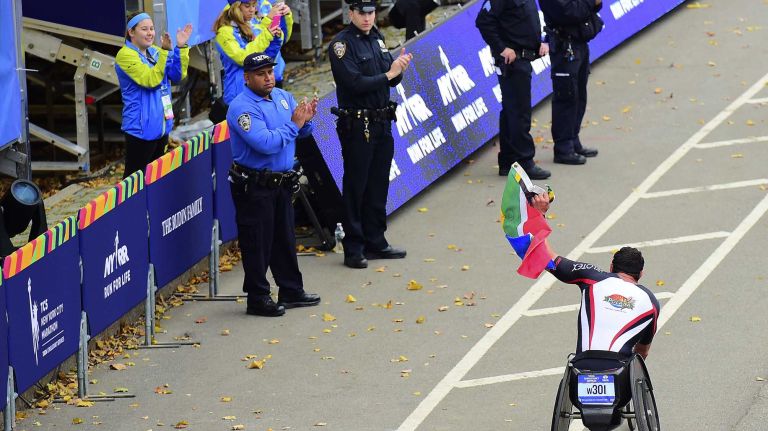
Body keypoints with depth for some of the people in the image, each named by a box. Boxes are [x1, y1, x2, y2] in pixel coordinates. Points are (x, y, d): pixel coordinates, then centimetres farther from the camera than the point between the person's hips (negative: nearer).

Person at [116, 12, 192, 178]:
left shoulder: (155, 51, 10)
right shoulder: (126, 55, -13)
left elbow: (177, 76, 4)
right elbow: (150, 80, -23)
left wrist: (181, 48, -8)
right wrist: (165, 51, -29)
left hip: (162, 124, 8)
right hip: (141, 127, -8)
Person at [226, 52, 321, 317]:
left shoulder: (282, 97, 8)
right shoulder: (242, 108, -17)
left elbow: (302, 133, 13)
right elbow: (265, 143, -28)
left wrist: (306, 119, -9)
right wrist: (294, 124, -23)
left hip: (282, 182, 8)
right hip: (253, 186, -8)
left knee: (285, 239, 17)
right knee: (257, 243, -2)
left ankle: (291, 291, 28)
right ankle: (258, 299, 5)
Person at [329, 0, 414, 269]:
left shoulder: (377, 39, 12)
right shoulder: (342, 44, -11)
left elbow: (392, 81, 12)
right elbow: (354, 83, -20)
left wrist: (399, 68, -10)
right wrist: (389, 74, -16)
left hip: (381, 123, 7)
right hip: (357, 126, -7)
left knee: (378, 186, 12)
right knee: (355, 187, -3)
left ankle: (375, 242, 21)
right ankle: (353, 249, 1)